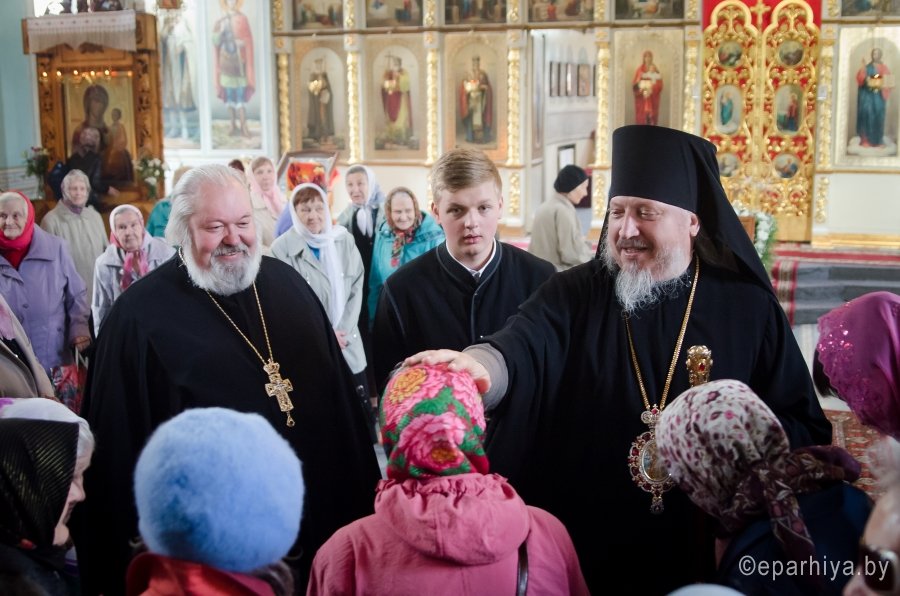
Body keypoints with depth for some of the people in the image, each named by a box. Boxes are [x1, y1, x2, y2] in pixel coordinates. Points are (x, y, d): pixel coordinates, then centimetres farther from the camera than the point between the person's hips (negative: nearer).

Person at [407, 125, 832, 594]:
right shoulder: (574, 295, -4)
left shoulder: (748, 307, -3)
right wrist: (476, 367, -47)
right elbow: (520, 349, -25)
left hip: (704, 554, 0)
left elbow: (808, 431, 0)